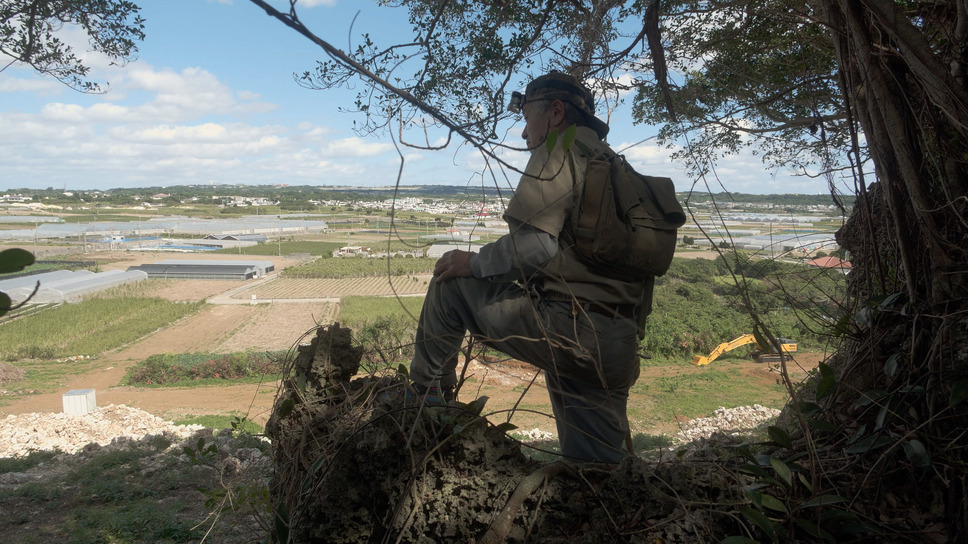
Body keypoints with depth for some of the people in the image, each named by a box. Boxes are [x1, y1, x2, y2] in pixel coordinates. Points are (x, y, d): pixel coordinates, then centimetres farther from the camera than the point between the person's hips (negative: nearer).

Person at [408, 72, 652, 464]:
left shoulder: (562, 149, -2)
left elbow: (533, 244, -17)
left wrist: (474, 262, 0)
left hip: (570, 326, -9)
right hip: (618, 348, 9)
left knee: (450, 285, 8)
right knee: (597, 467, 16)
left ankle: (427, 392, 17)